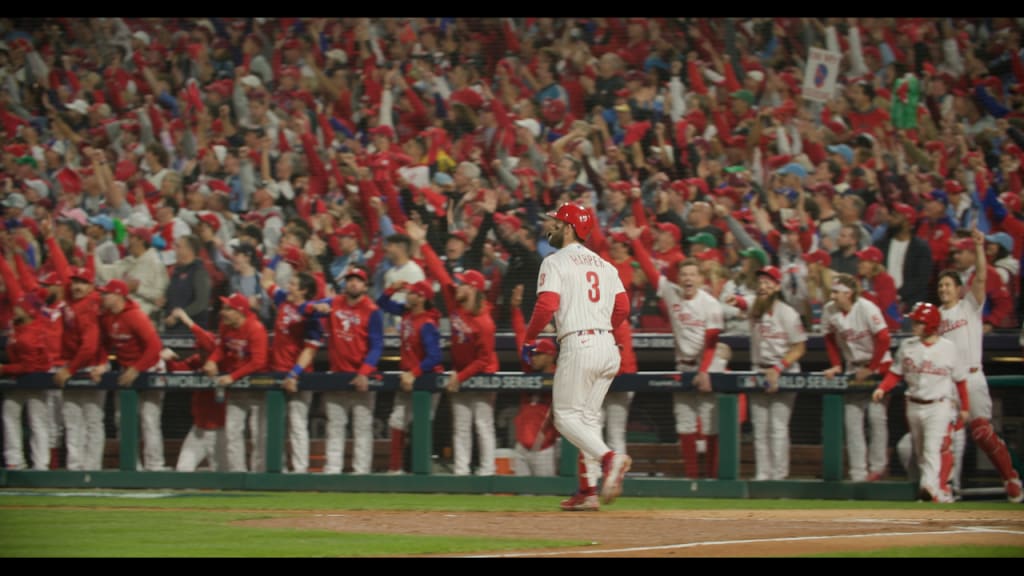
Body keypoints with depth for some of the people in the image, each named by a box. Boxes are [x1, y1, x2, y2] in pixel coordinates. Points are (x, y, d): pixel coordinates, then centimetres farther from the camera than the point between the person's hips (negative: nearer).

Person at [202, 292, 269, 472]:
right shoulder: (225, 326, -2)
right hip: (233, 383, 7)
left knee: (259, 432, -3)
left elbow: (258, 362, -26)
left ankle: (259, 470, 4)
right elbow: (221, 347, 10)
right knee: (232, 429, 3)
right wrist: (212, 360, -13)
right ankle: (236, 471, 6)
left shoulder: (255, 329, -22)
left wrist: (232, 377, -27)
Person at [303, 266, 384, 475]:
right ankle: (332, 469, 8)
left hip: (361, 378, -4)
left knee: (362, 427, -3)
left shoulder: (372, 311, -6)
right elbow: (306, 309, 0)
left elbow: (376, 346, -10)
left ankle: (361, 471, -3)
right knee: (334, 426, 6)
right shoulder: (333, 304, 7)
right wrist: (316, 307, -24)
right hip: (336, 375, 5)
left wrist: (364, 373, -21)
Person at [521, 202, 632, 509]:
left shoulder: (555, 262, -4)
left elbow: (547, 305, -15)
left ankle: (609, 458, -26)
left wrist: (529, 338, -2)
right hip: (608, 345, 7)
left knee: (566, 416, -2)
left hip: (578, 346, -7)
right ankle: (588, 490, 11)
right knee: (589, 416, 14)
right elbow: (623, 307, 12)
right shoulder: (604, 264, 17)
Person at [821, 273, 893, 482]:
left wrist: (870, 368, -16)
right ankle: (858, 474, -1)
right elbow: (830, 339, 10)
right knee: (852, 419, -1)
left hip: (878, 365, -5)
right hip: (853, 369, 5)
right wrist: (836, 365, 1)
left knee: (877, 416, -9)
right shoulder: (829, 311, -5)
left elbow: (883, 339, -20)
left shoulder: (867, 309, -20)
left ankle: (877, 467, 2)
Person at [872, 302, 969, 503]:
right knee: (920, 452, 10)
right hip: (914, 406, 5)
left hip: (938, 406, -5)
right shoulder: (907, 346, 3)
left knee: (933, 447, -20)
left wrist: (965, 408, 8)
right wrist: (882, 388, -10)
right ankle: (942, 491, 22)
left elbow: (959, 379, 3)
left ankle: (931, 486, -32)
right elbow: (895, 373, 8)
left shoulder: (948, 348, -5)